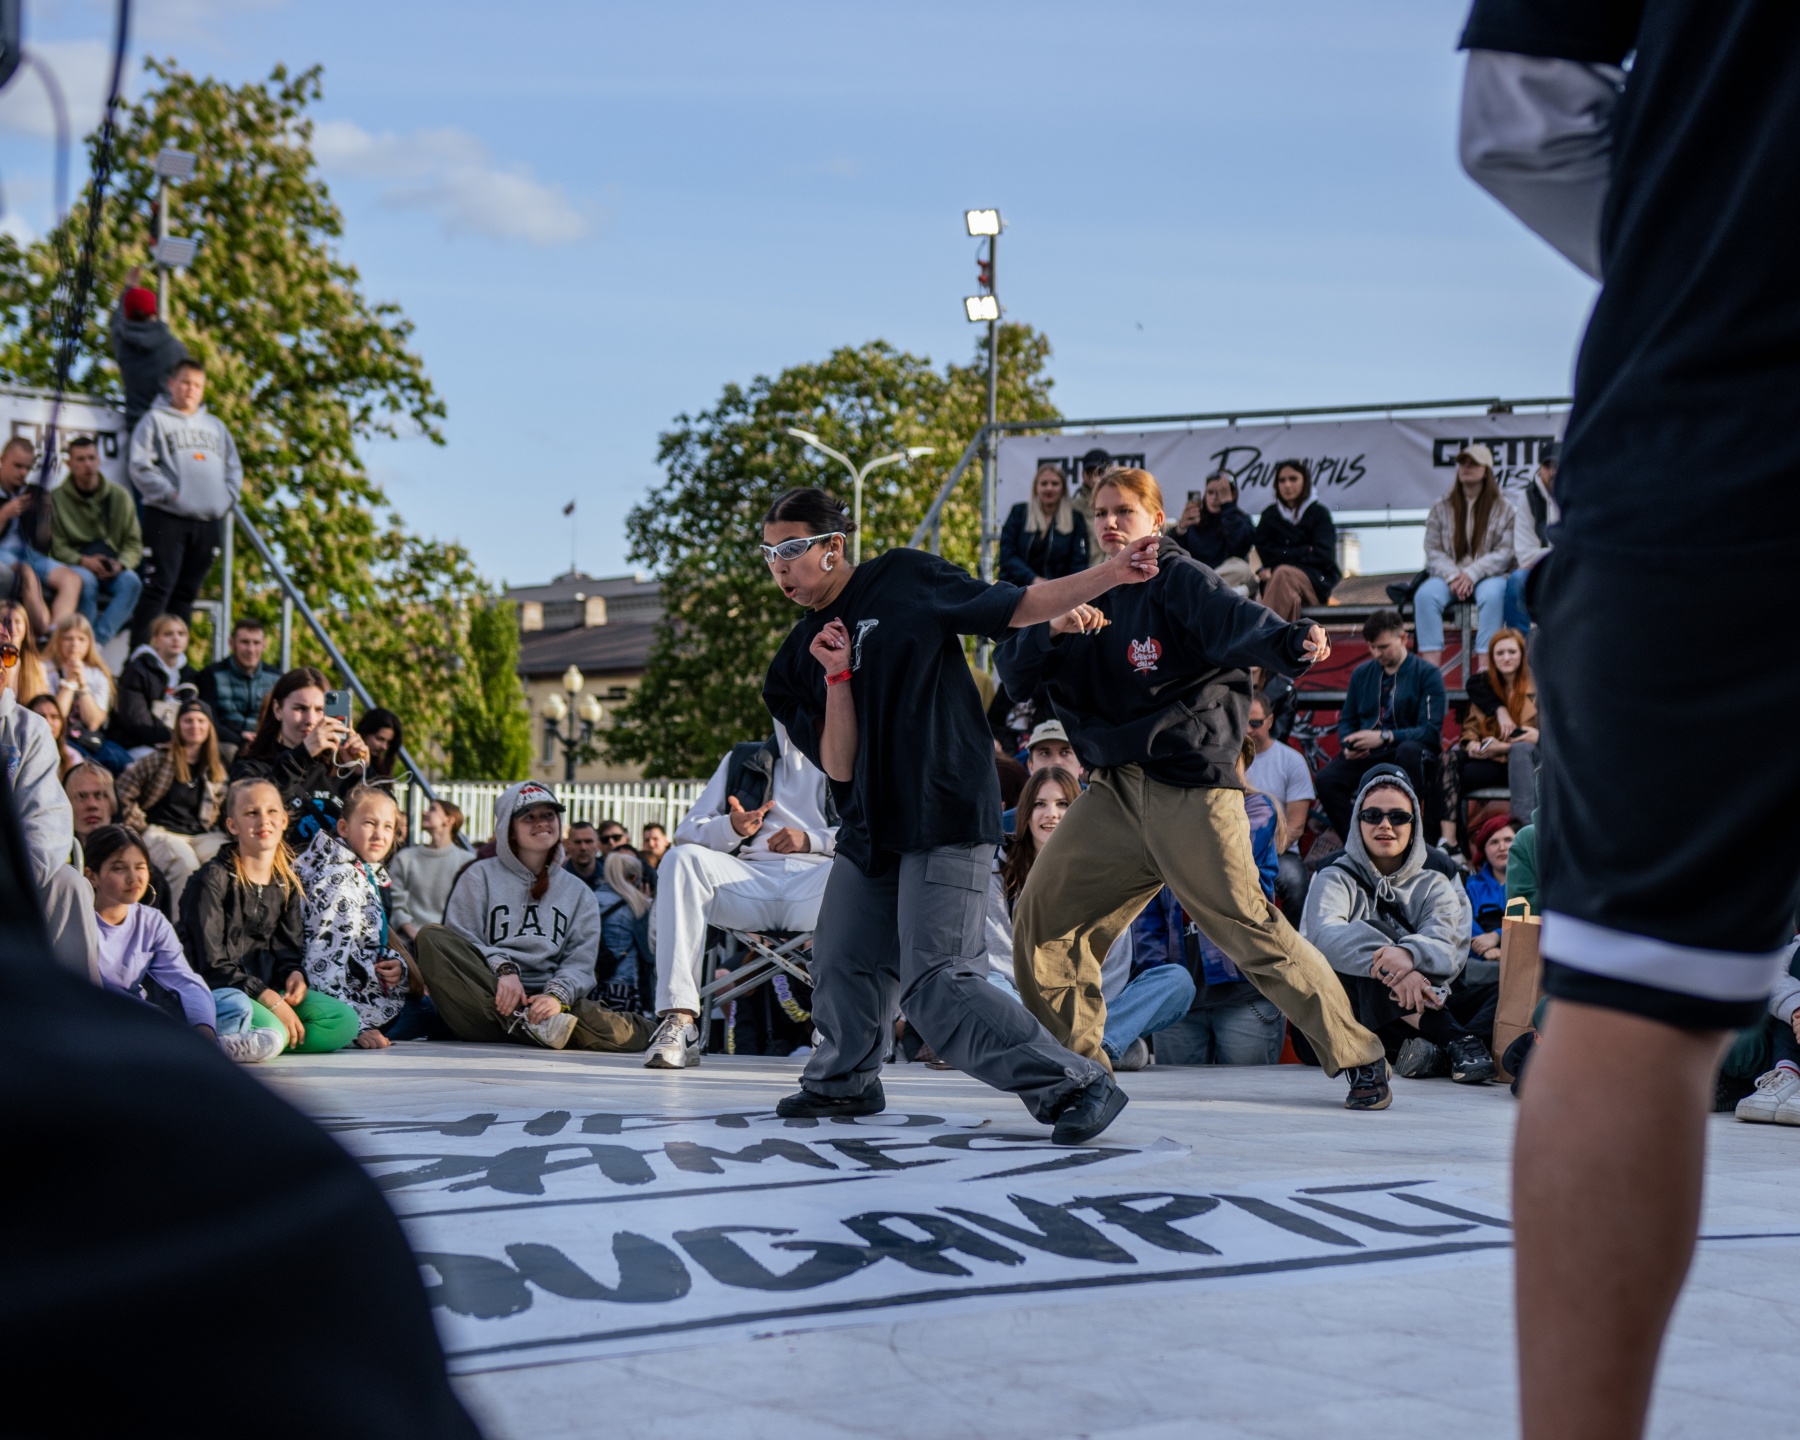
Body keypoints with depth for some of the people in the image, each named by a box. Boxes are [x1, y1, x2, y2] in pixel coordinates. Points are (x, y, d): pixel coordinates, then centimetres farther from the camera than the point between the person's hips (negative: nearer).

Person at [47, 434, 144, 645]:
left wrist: (121, 564, -12)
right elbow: (57, 547, 0)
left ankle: (98, 639, -38)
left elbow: (134, 543, 9)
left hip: (113, 570, 2)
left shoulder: (119, 495, 8)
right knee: (85, 580, -38)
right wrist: (84, 561, -18)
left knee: (131, 581, -32)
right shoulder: (57, 499, 2)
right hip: (77, 566, -2)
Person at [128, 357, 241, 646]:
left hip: (209, 521, 5)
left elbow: (234, 468, 21)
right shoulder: (155, 419, 5)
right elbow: (140, 466, -4)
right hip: (167, 517, -5)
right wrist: (170, 494, -12)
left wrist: (226, 498, 4)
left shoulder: (215, 425, 22)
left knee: (186, 592, 7)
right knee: (159, 587, -12)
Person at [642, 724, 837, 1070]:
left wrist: (813, 839, -6)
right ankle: (679, 1020, -35)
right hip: (752, 878, 2)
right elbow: (687, 830, 18)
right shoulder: (743, 759, 28)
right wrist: (731, 828, -4)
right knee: (682, 858, -28)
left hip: (816, 878, -2)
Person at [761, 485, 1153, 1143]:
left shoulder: (904, 581, -1)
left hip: (947, 818, -6)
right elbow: (838, 767, 2)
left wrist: (1111, 574, -5)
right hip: (870, 827, 6)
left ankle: (1078, 1084, -10)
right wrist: (838, 678, -10)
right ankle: (844, 1081, 40)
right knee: (842, 965, 11)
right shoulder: (799, 658, 10)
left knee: (936, 985, -16)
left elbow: (1017, 608, 2)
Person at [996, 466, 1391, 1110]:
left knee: (1247, 926, -12)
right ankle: (1077, 1057, 25)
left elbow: (1234, 620, -28)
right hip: (1115, 790, 7)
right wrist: (1052, 628, -16)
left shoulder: (1177, 578, -7)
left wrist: (1291, 642, -49)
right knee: (1041, 918, 7)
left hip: (1191, 785, -7)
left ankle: (1358, 1057, -3)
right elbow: (1013, 670, 5)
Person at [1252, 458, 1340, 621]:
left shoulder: (1318, 513, 8)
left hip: (1316, 583, -2)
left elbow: (1323, 556, -3)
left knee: (1283, 574, -36)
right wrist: (1305, 552, -4)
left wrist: (1284, 555, -4)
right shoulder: (1270, 515, 15)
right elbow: (1265, 554, 3)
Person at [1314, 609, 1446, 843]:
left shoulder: (1427, 674, -1)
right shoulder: (1362, 673, 13)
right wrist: (1348, 746, -4)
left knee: (1409, 750, -40)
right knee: (1327, 779, -27)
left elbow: (1430, 731, -10)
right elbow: (1346, 720, 20)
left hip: (1408, 753, -3)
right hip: (1366, 754, 3)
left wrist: (1385, 737, -22)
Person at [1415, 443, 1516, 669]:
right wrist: (1453, 576, -15)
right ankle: (1430, 665, -36)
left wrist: (1471, 574, -16)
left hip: (1489, 575, -2)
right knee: (1425, 594, -30)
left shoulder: (1503, 507, 6)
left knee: (1492, 594, -37)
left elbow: (1505, 552, -2)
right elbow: (1433, 551, 5)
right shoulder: (1441, 509, 12)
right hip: (1450, 576, 2)